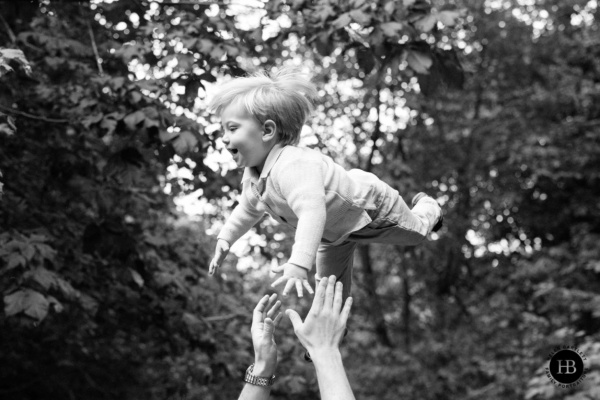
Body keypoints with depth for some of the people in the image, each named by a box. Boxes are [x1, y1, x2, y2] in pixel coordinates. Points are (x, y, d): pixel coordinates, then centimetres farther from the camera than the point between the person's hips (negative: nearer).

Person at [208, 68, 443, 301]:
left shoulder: (292, 167, -48)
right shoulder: (252, 175, -16)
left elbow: (312, 213, -61)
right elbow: (248, 209, 7)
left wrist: (299, 264, -69)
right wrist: (225, 239, -1)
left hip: (369, 208, -7)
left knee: (415, 233, 23)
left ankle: (427, 209, 55)